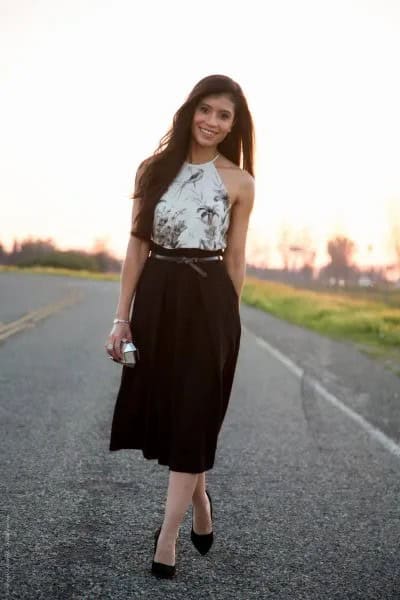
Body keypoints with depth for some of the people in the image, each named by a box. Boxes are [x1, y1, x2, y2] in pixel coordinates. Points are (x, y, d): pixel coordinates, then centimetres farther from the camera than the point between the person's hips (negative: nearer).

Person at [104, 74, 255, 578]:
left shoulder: (239, 181, 1)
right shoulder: (154, 169, 4)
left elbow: (235, 259, 5)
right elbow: (137, 247, 4)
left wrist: (225, 317, 8)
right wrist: (122, 317, 0)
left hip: (208, 303, -2)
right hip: (156, 299, 3)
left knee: (193, 415, 1)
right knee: (162, 409, 11)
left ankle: (168, 538, 10)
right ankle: (200, 509, 33)